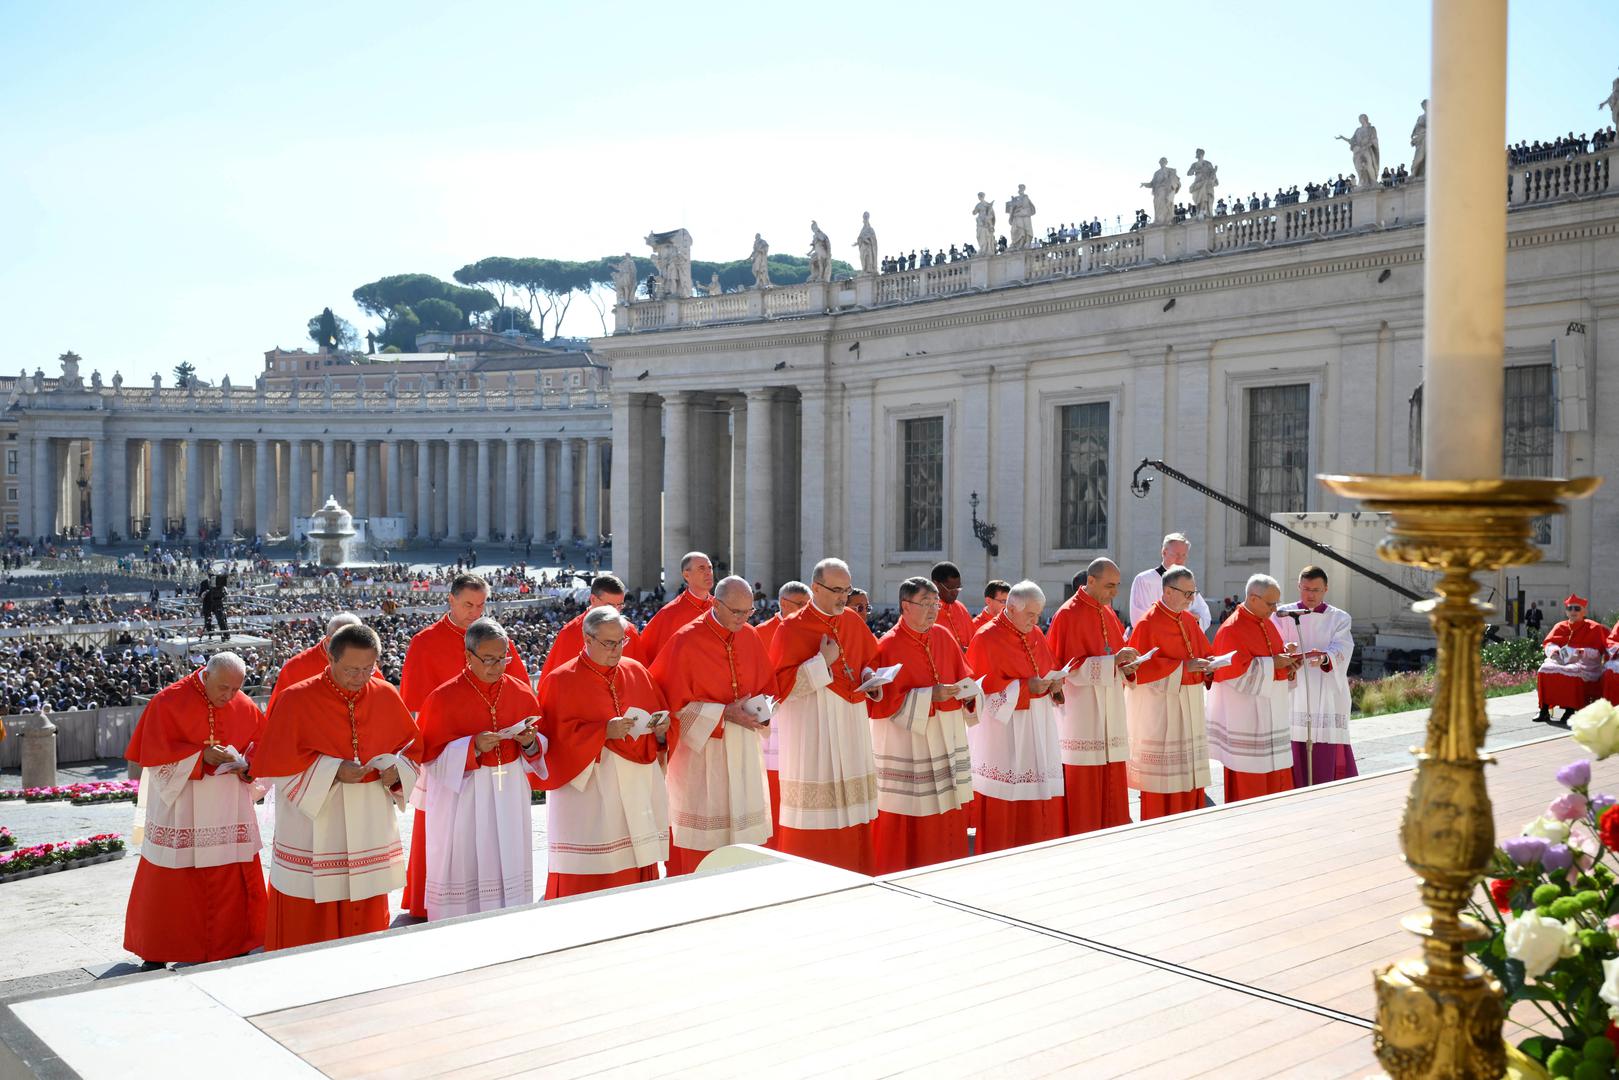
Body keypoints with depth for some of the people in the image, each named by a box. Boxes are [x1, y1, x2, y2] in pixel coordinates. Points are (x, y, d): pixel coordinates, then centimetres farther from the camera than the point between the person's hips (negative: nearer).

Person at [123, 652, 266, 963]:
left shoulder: (244, 706, 3)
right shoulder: (168, 702, -9)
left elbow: (263, 742, 9)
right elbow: (154, 752, -12)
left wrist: (246, 764, -11)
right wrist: (201, 755, -22)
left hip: (229, 808, 3)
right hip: (180, 807, -3)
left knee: (233, 881, 6)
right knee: (170, 882, 4)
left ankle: (236, 948, 17)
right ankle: (158, 953, 18)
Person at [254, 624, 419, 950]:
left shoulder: (387, 697, 2)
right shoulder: (297, 700, -9)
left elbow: (410, 747, 12)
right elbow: (276, 763, -9)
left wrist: (396, 770, -10)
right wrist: (332, 770, -19)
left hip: (371, 826, 4)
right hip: (313, 828, -3)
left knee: (367, 916, 11)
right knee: (308, 921, 3)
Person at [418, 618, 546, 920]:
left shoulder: (521, 692, 3)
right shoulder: (444, 698, -8)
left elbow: (537, 752, 12)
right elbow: (430, 758, -6)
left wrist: (530, 743, -11)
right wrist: (472, 748, -20)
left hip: (510, 797, 3)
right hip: (463, 799, -3)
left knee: (509, 867, 6)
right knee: (465, 871, 0)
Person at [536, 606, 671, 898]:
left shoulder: (636, 671, 10)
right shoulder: (561, 681, -4)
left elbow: (658, 717, 16)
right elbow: (555, 737, -9)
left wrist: (659, 729, -6)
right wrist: (604, 731, -18)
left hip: (637, 787, 5)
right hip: (588, 792, -4)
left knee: (635, 870, 5)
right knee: (588, 878, -5)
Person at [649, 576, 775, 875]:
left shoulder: (750, 636, 4)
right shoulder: (686, 641, -13)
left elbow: (766, 687, 14)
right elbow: (676, 702, -11)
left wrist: (759, 709, -7)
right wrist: (724, 713, -18)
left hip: (743, 748, 5)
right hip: (702, 749, -5)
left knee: (742, 824, 8)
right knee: (703, 827, -1)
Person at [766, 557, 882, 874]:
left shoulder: (854, 622, 8)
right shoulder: (792, 628, -8)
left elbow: (870, 659, 23)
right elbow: (779, 685, -11)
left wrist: (871, 678, 1)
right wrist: (822, 663, -17)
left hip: (852, 726, 6)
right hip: (812, 730, -6)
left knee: (852, 808, 8)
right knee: (814, 807, -5)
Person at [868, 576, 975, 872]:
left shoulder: (943, 637, 7)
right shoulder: (889, 646, -11)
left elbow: (962, 678, 16)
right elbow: (880, 701, -13)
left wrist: (969, 692, -7)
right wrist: (928, 696, -19)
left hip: (947, 737, 6)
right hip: (907, 742, -6)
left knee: (948, 813, 9)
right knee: (910, 818, -2)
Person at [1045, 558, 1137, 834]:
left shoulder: (1107, 613, 13)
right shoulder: (1069, 615, -11)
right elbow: (1068, 667, -16)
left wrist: (1124, 666, -2)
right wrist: (1112, 661, -22)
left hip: (1110, 709, 8)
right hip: (1082, 711, -8)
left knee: (1111, 778, 9)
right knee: (1083, 782, -4)